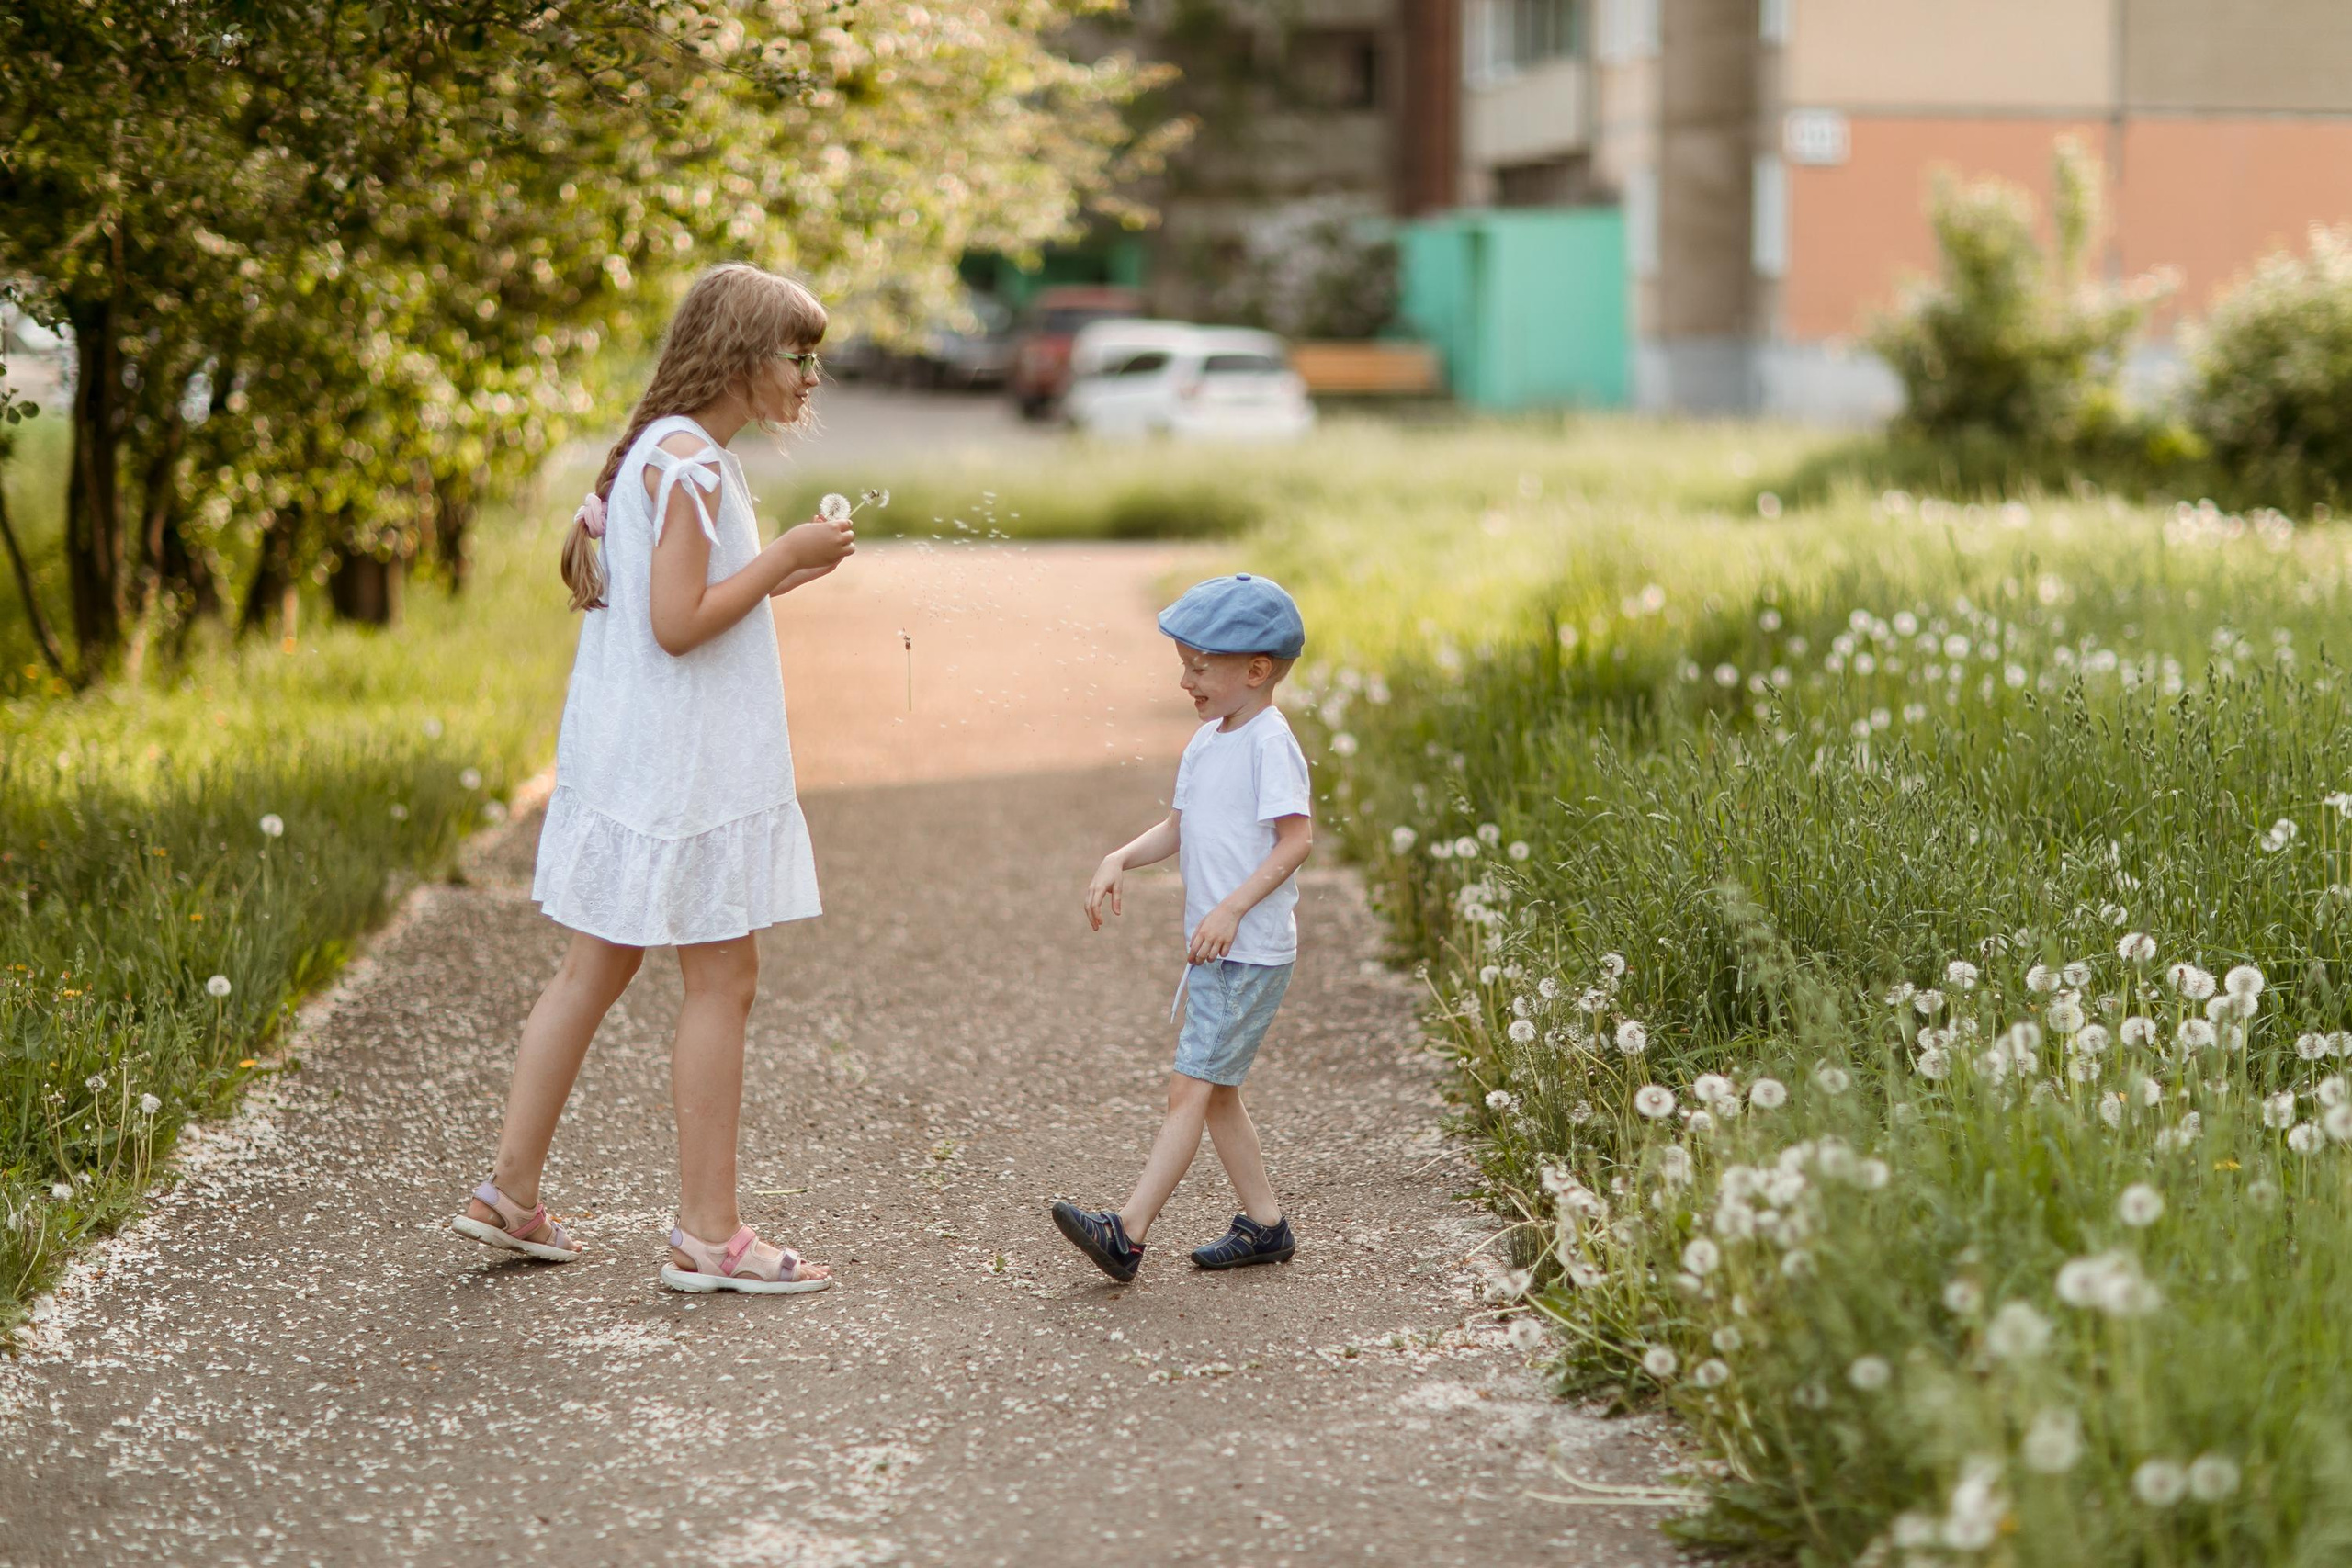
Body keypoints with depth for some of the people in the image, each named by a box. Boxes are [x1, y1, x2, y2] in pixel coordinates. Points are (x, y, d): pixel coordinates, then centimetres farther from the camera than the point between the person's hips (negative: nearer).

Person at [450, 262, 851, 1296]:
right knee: (722, 980, -3)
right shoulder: (690, 459, -17)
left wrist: (776, 577, 13)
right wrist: (786, 554, -15)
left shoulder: (663, 453, 15)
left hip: (631, 755, 10)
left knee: (596, 969, 14)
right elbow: (678, 624, -23)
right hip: (682, 760, -10)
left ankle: (510, 1191, 18)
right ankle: (707, 1234, 3)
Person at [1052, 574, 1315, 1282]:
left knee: (1190, 1088, -13)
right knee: (1213, 1089, 14)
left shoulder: (1269, 743, -14)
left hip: (1252, 951, -10)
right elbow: (1178, 826, 19)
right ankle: (1265, 1223, 23)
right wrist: (1119, 860, 2)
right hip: (1211, 950, 10)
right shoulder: (1206, 742, 14)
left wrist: (1233, 908, -26)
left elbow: (1297, 837, -19)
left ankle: (1127, 1231, -19)